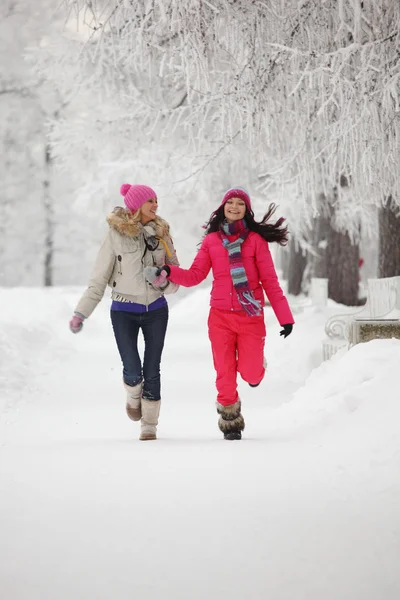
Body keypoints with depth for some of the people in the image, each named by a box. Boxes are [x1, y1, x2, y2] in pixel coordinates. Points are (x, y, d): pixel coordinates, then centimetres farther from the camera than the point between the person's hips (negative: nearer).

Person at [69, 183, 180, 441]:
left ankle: (150, 424, 15)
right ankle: (134, 397, 27)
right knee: (132, 370, -9)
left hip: (156, 309, 3)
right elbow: (99, 278, -3)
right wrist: (82, 312, -6)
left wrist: (166, 282, -16)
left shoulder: (161, 232, 2)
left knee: (152, 370, 2)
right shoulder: (116, 234, -8)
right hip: (124, 311, -2)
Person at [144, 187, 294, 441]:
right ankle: (230, 421, 20)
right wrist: (168, 272, -14)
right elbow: (195, 275, 4)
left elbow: (270, 280, -1)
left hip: (251, 315, -2)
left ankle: (255, 364, 29)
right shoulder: (211, 240, 7)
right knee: (225, 375, 1)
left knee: (250, 373, -8)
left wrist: (285, 316, -5)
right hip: (221, 315, 2)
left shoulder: (256, 239, -1)